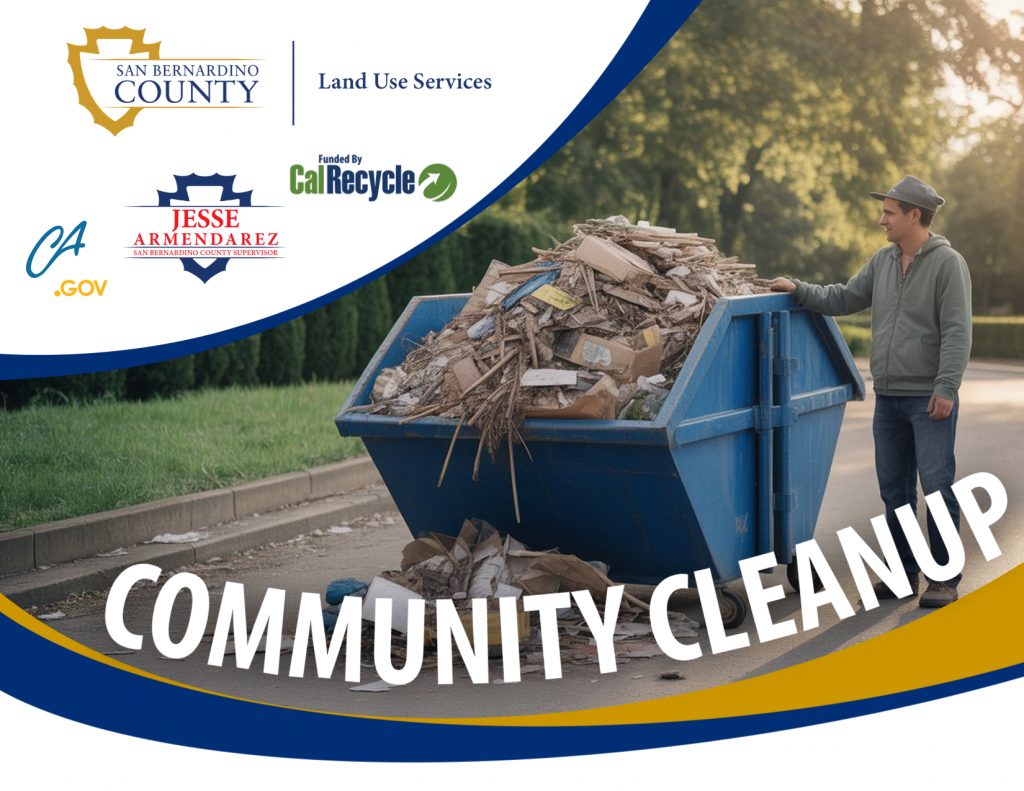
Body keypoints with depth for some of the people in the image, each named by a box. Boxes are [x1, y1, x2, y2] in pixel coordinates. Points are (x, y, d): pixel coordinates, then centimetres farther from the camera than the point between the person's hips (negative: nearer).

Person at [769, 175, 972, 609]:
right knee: (894, 489, 11)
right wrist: (799, 290, 10)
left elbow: (957, 332, -15)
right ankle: (903, 572, 21)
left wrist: (946, 387, -20)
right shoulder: (883, 261, 11)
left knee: (937, 486, -4)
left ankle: (944, 577, 6)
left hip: (930, 399, -7)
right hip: (888, 398, 7)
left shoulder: (948, 263, -10)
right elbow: (843, 299, 19)